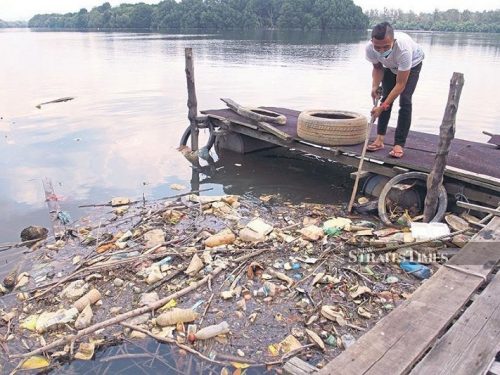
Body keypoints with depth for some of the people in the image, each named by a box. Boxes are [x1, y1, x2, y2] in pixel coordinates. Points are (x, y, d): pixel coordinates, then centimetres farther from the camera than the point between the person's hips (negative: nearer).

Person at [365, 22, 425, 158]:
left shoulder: (404, 49, -45)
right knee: (386, 97, -4)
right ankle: (380, 139, 1)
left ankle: (399, 144, -12)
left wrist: (382, 107, -42)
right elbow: (378, 67, -9)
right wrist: (375, 86, -27)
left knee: (405, 100, -16)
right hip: (390, 66, 4)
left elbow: (400, 84, -39)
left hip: (412, 64, -4)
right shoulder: (370, 48, -33)